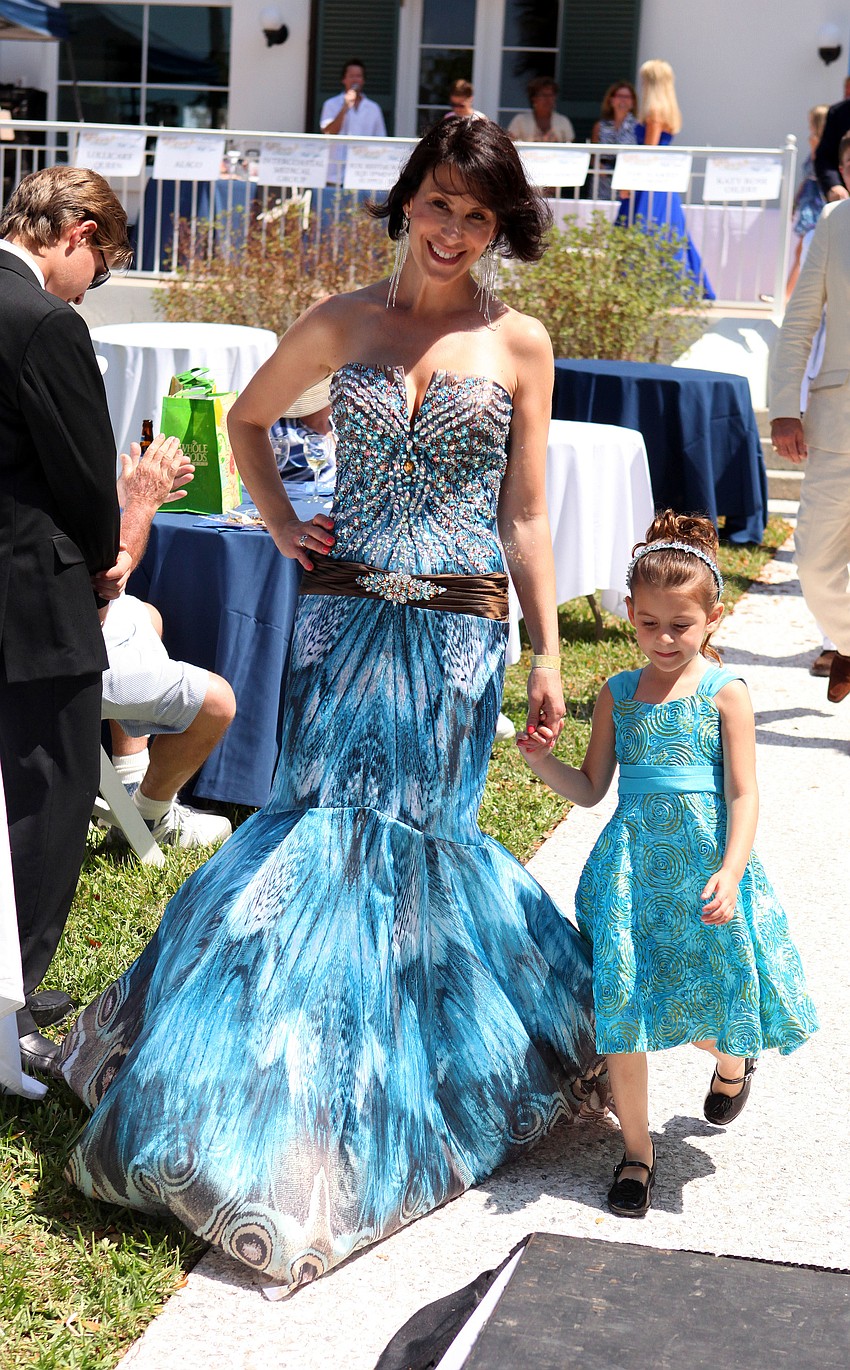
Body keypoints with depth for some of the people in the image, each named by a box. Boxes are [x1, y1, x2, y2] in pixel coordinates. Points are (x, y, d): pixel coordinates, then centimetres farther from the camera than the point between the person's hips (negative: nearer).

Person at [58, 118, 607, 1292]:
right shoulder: (340, 326, 5)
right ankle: (305, 1074, 17)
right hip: (344, 614, 1)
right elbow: (248, 418, 21)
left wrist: (547, 657, 1)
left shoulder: (520, 345, 3)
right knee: (328, 815, -1)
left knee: (411, 829, 4)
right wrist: (281, 525, 8)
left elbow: (526, 517, 4)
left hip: (458, 630, -1)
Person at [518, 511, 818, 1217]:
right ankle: (637, 1148, 13)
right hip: (632, 862, 3)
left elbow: (744, 794, -7)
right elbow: (590, 790, 13)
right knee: (621, 1001, -2)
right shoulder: (618, 695, 8)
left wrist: (729, 874, -19)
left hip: (704, 862, -3)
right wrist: (541, 760, -5)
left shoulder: (724, 694, -2)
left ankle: (732, 1064, 41)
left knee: (710, 997, 2)